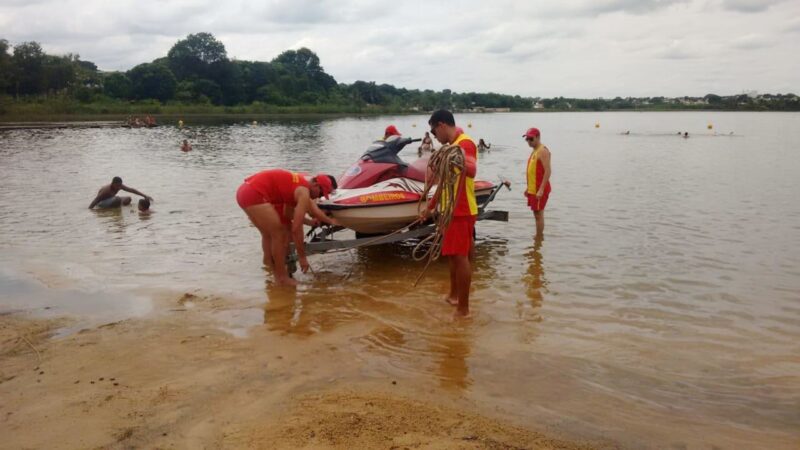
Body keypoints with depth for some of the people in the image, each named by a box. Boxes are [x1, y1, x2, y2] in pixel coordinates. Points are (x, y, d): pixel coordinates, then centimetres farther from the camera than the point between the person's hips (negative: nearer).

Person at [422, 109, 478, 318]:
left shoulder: (465, 143, -15)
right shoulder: (453, 145, 16)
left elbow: (472, 170, -35)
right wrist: (431, 205, 27)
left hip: (461, 211, -10)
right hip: (452, 210, 10)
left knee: (461, 256, -7)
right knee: (454, 255, 18)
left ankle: (463, 309, -3)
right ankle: (453, 296, 31)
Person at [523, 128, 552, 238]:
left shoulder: (543, 151, -13)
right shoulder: (534, 151, 16)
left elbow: (547, 171, -21)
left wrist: (541, 190, -26)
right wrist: (529, 188, 19)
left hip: (540, 189, -9)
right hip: (533, 189, 9)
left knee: (539, 214, -6)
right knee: (537, 214, 14)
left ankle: (539, 238, -1)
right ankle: (538, 237, 22)